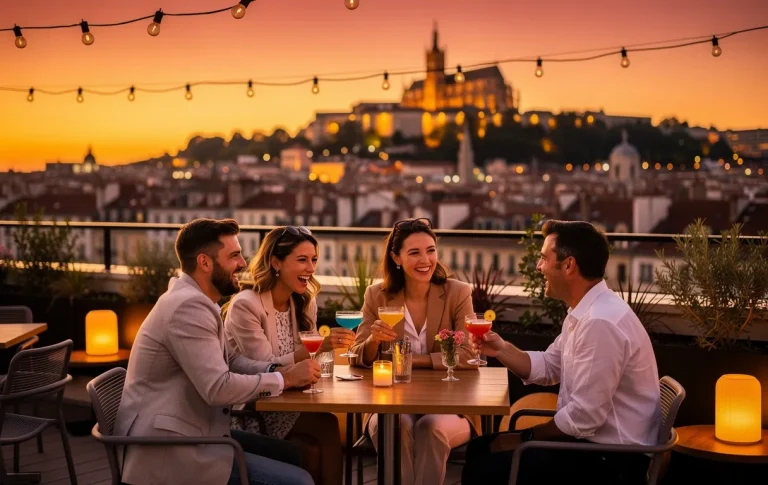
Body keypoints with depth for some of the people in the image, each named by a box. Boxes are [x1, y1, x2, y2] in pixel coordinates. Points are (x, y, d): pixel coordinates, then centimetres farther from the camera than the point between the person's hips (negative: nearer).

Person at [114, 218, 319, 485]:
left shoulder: (196, 301, 13)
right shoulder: (189, 305, -20)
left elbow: (231, 361, 16)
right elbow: (219, 388, -26)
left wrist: (281, 371, -2)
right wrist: (285, 379, -14)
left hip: (188, 432, 11)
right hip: (168, 449, -11)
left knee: (289, 454, 15)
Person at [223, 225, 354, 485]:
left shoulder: (305, 302, 5)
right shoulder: (245, 305, -17)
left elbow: (304, 358, 9)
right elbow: (264, 370, -22)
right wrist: (320, 347, -32)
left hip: (284, 402, 6)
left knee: (315, 450, -26)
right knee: (327, 428, -26)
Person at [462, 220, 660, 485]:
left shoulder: (601, 322, -27)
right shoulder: (582, 311, 6)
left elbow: (584, 417, -25)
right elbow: (548, 367, 18)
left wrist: (524, 437, -11)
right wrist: (502, 349, 1)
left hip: (612, 455, -10)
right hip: (590, 437, 10)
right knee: (480, 449, 13)